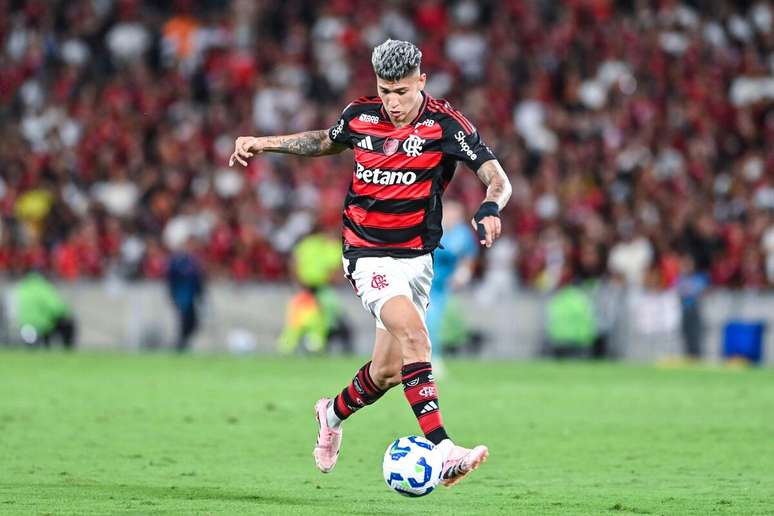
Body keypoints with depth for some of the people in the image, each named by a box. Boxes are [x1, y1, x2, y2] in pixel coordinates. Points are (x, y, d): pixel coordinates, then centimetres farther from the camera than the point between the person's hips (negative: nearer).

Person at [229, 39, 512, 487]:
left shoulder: (445, 124, -10)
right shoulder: (360, 116, -1)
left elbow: (498, 180, -14)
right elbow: (327, 141, 23)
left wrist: (491, 210, -35)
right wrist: (264, 143, 19)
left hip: (418, 257, 1)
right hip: (370, 256, -1)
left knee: (388, 371, 8)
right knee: (413, 334, -26)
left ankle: (335, 412, 42)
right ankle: (442, 450, -36)